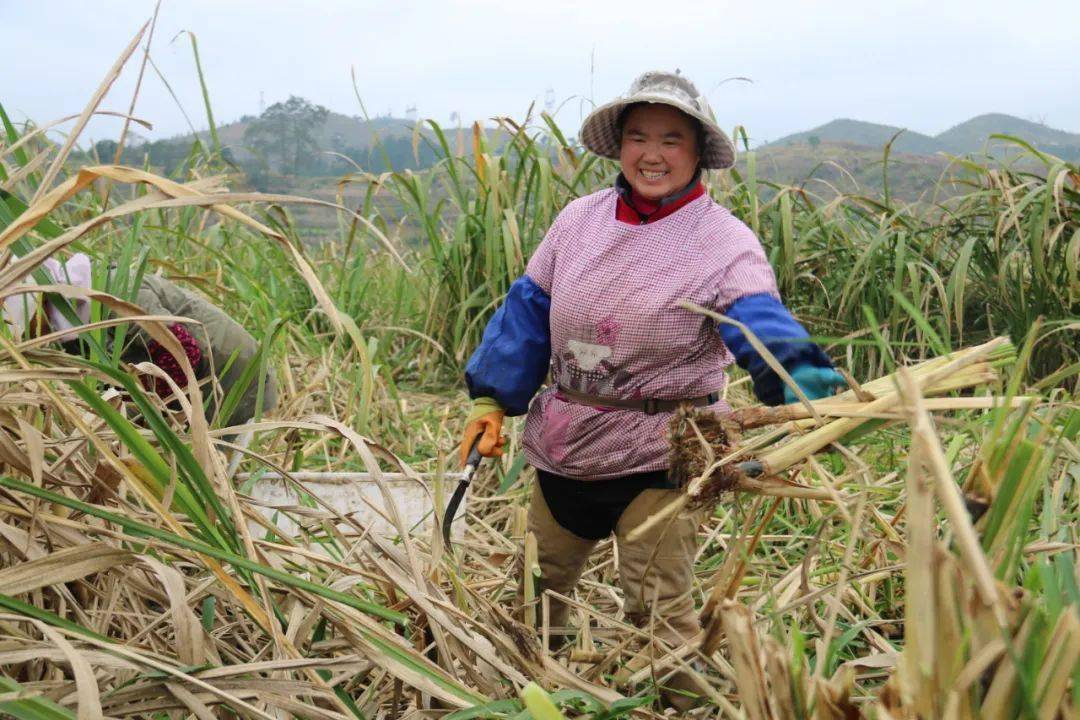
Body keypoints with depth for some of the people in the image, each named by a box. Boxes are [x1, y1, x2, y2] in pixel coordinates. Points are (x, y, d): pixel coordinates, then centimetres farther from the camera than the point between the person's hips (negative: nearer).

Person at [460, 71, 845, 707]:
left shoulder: (725, 243, -13)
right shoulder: (580, 220, 2)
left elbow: (763, 327, -29)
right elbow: (529, 310, 8)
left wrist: (807, 385, -50)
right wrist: (492, 400, 7)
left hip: (658, 455, -5)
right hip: (566, 442, 6)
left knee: (659, 609, 1)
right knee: (536, 586, 22)